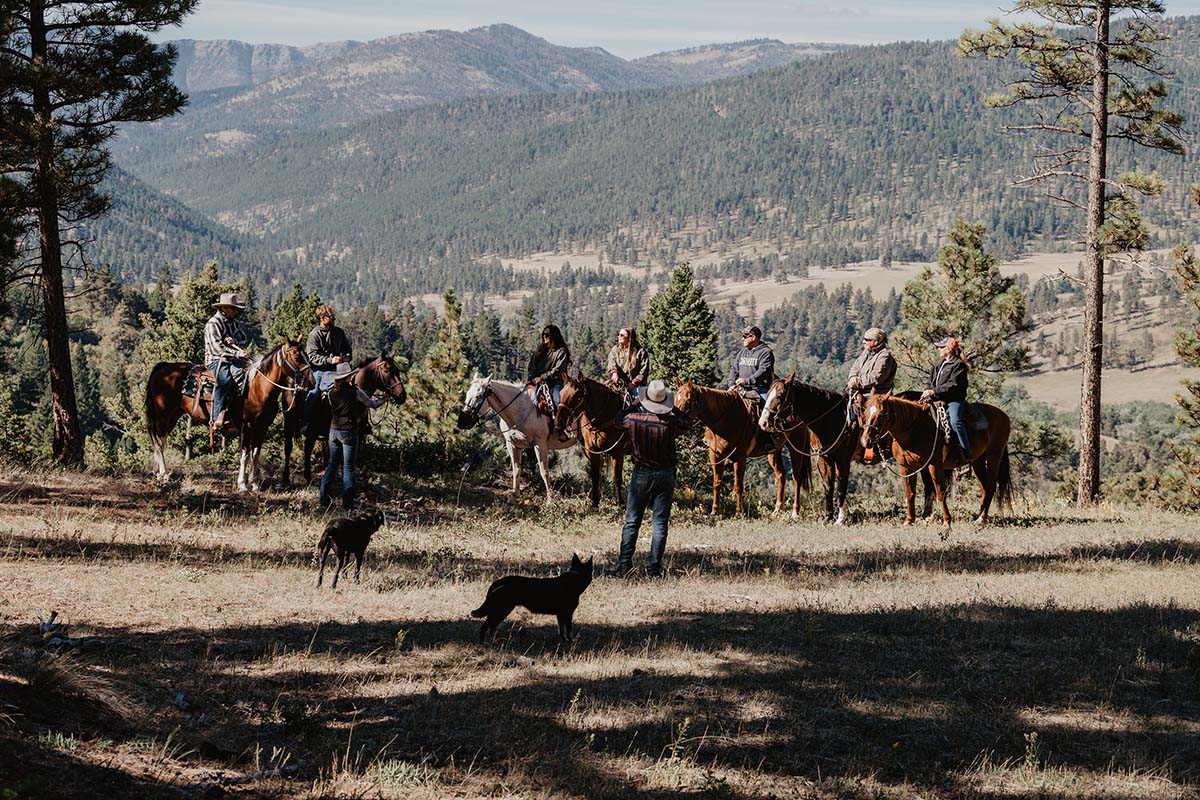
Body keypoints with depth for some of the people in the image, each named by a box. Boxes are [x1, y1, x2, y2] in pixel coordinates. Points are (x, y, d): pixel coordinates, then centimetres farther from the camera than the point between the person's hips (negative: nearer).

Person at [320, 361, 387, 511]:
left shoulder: (332, 393, -1)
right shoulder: (355, 392, -13)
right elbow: (373, 404, -1)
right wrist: (384, 399, 19)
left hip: (334, 430, 5)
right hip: (349, 433, -4)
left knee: (332, 464, 15)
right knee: (348, 468, 2)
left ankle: (324, 501, 14)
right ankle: (347, 504, 4)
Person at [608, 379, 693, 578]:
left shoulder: (633, 419, -12)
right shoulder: (670, 422, -14)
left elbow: (619, 419, 12)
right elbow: (688, 422, 7)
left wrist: (636, 405, 20)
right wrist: (673, 409, 11)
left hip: (641, 474, 0)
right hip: (665, 475, 0)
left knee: (632, 522, 7)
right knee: (660, 523, 5)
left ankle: (624, 564, 0)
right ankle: (654, 567, 3)